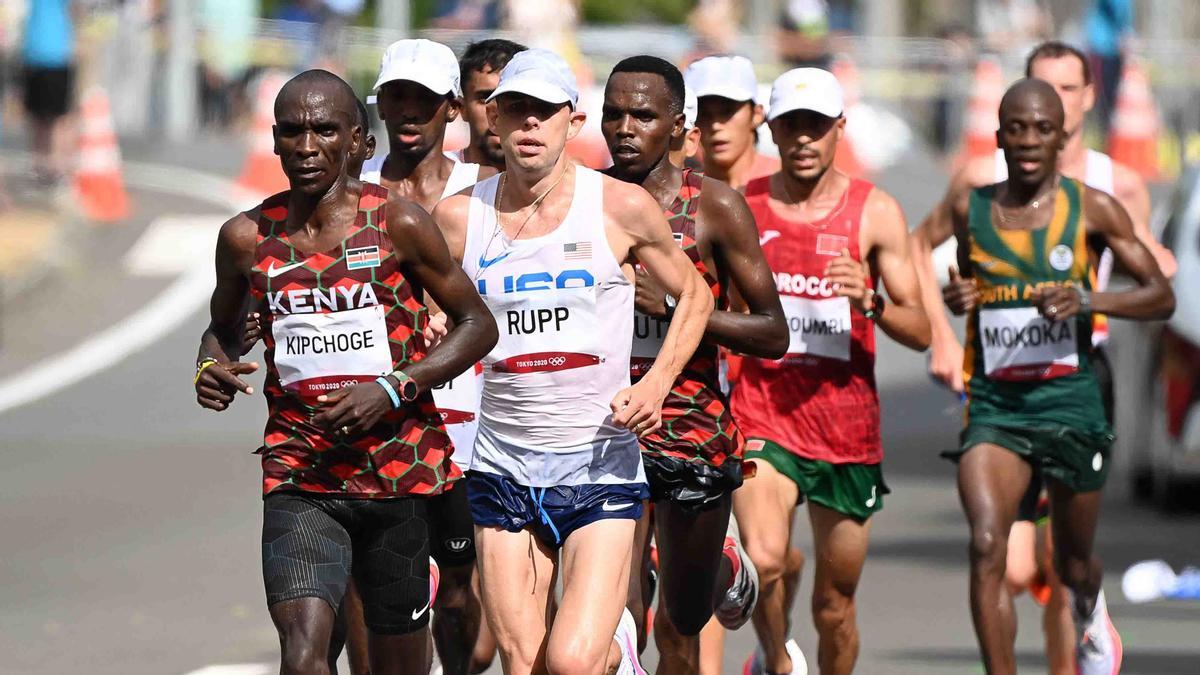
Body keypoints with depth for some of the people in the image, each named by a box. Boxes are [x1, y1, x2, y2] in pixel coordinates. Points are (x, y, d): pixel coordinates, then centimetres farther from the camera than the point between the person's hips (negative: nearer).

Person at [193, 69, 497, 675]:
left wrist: (393, 389, -14)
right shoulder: (248, 237, 2)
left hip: (397, 468, 0)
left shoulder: (398, 225, -6)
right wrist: (210, 369, -5)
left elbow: (478, 324, 0)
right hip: (298, 478, 0)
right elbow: (224, 326, 20)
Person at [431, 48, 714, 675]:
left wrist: (657, 381, -6)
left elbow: (694, 295, 10)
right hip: (503, 473, 2)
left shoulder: (622, 208, -4)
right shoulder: (458, 217, 0)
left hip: (601, 466, -2)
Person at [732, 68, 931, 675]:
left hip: (848, 426, 1)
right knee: (764, 560, -25)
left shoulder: (875, 213, 1)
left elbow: (920, 332, -1)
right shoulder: (740, 208, 3)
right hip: (763, 419, -1)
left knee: (834, 607, 8)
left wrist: (869, 302, -20)